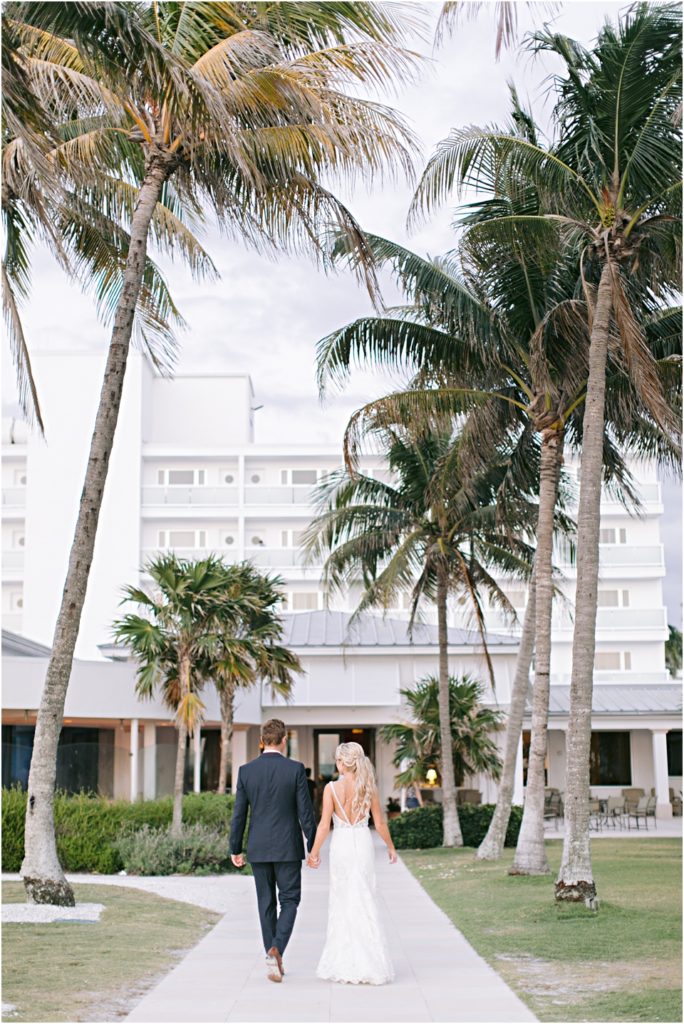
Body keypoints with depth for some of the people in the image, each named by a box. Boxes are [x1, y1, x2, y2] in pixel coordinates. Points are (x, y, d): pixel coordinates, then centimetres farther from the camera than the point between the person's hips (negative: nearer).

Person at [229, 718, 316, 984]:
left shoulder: (246, 771, -2)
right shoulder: (295, 769, -8)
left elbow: (239, 814, 0)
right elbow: (305, 811, -8)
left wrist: (235, 849, 8)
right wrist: (313, 846, 1)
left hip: (258, 849, 3)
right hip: (288, 848, -2)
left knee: (266, 904, 12)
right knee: (289, 901, 7)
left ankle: (274, 961, 16)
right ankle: (276, 949, -15)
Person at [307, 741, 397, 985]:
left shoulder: (332, 788, -10)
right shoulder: (369, 787, -2)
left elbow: (324, 824, -10)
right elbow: (379, 823, 2)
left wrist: (314, 852, -1)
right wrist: (391, 847, 16)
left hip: (341, 845, -2)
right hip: (363, 844, 2)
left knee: (342, 901, 10)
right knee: (364, 901, 8)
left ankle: (344, 963, 14)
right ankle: (367, 963, 7)